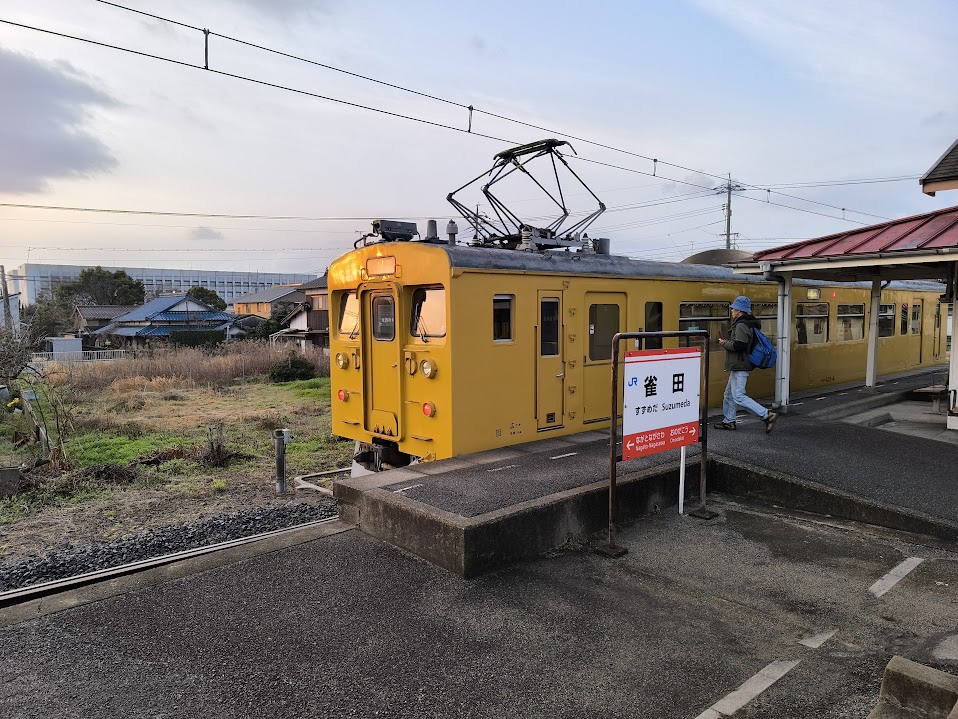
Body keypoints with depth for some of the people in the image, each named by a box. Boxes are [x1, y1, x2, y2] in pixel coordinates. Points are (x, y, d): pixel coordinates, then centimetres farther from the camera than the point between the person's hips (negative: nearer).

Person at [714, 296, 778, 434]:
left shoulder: (741, 325, -17)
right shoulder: (748, 324, 16)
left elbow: (738, 345, -27)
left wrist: (724, 343, -11)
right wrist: (727, 341, 12)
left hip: (740, 367, -11)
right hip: (738, 366, 11)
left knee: (738, 397, -12)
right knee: (729, 394, 17)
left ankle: (767, 415, -12)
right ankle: (728, 421, 25)